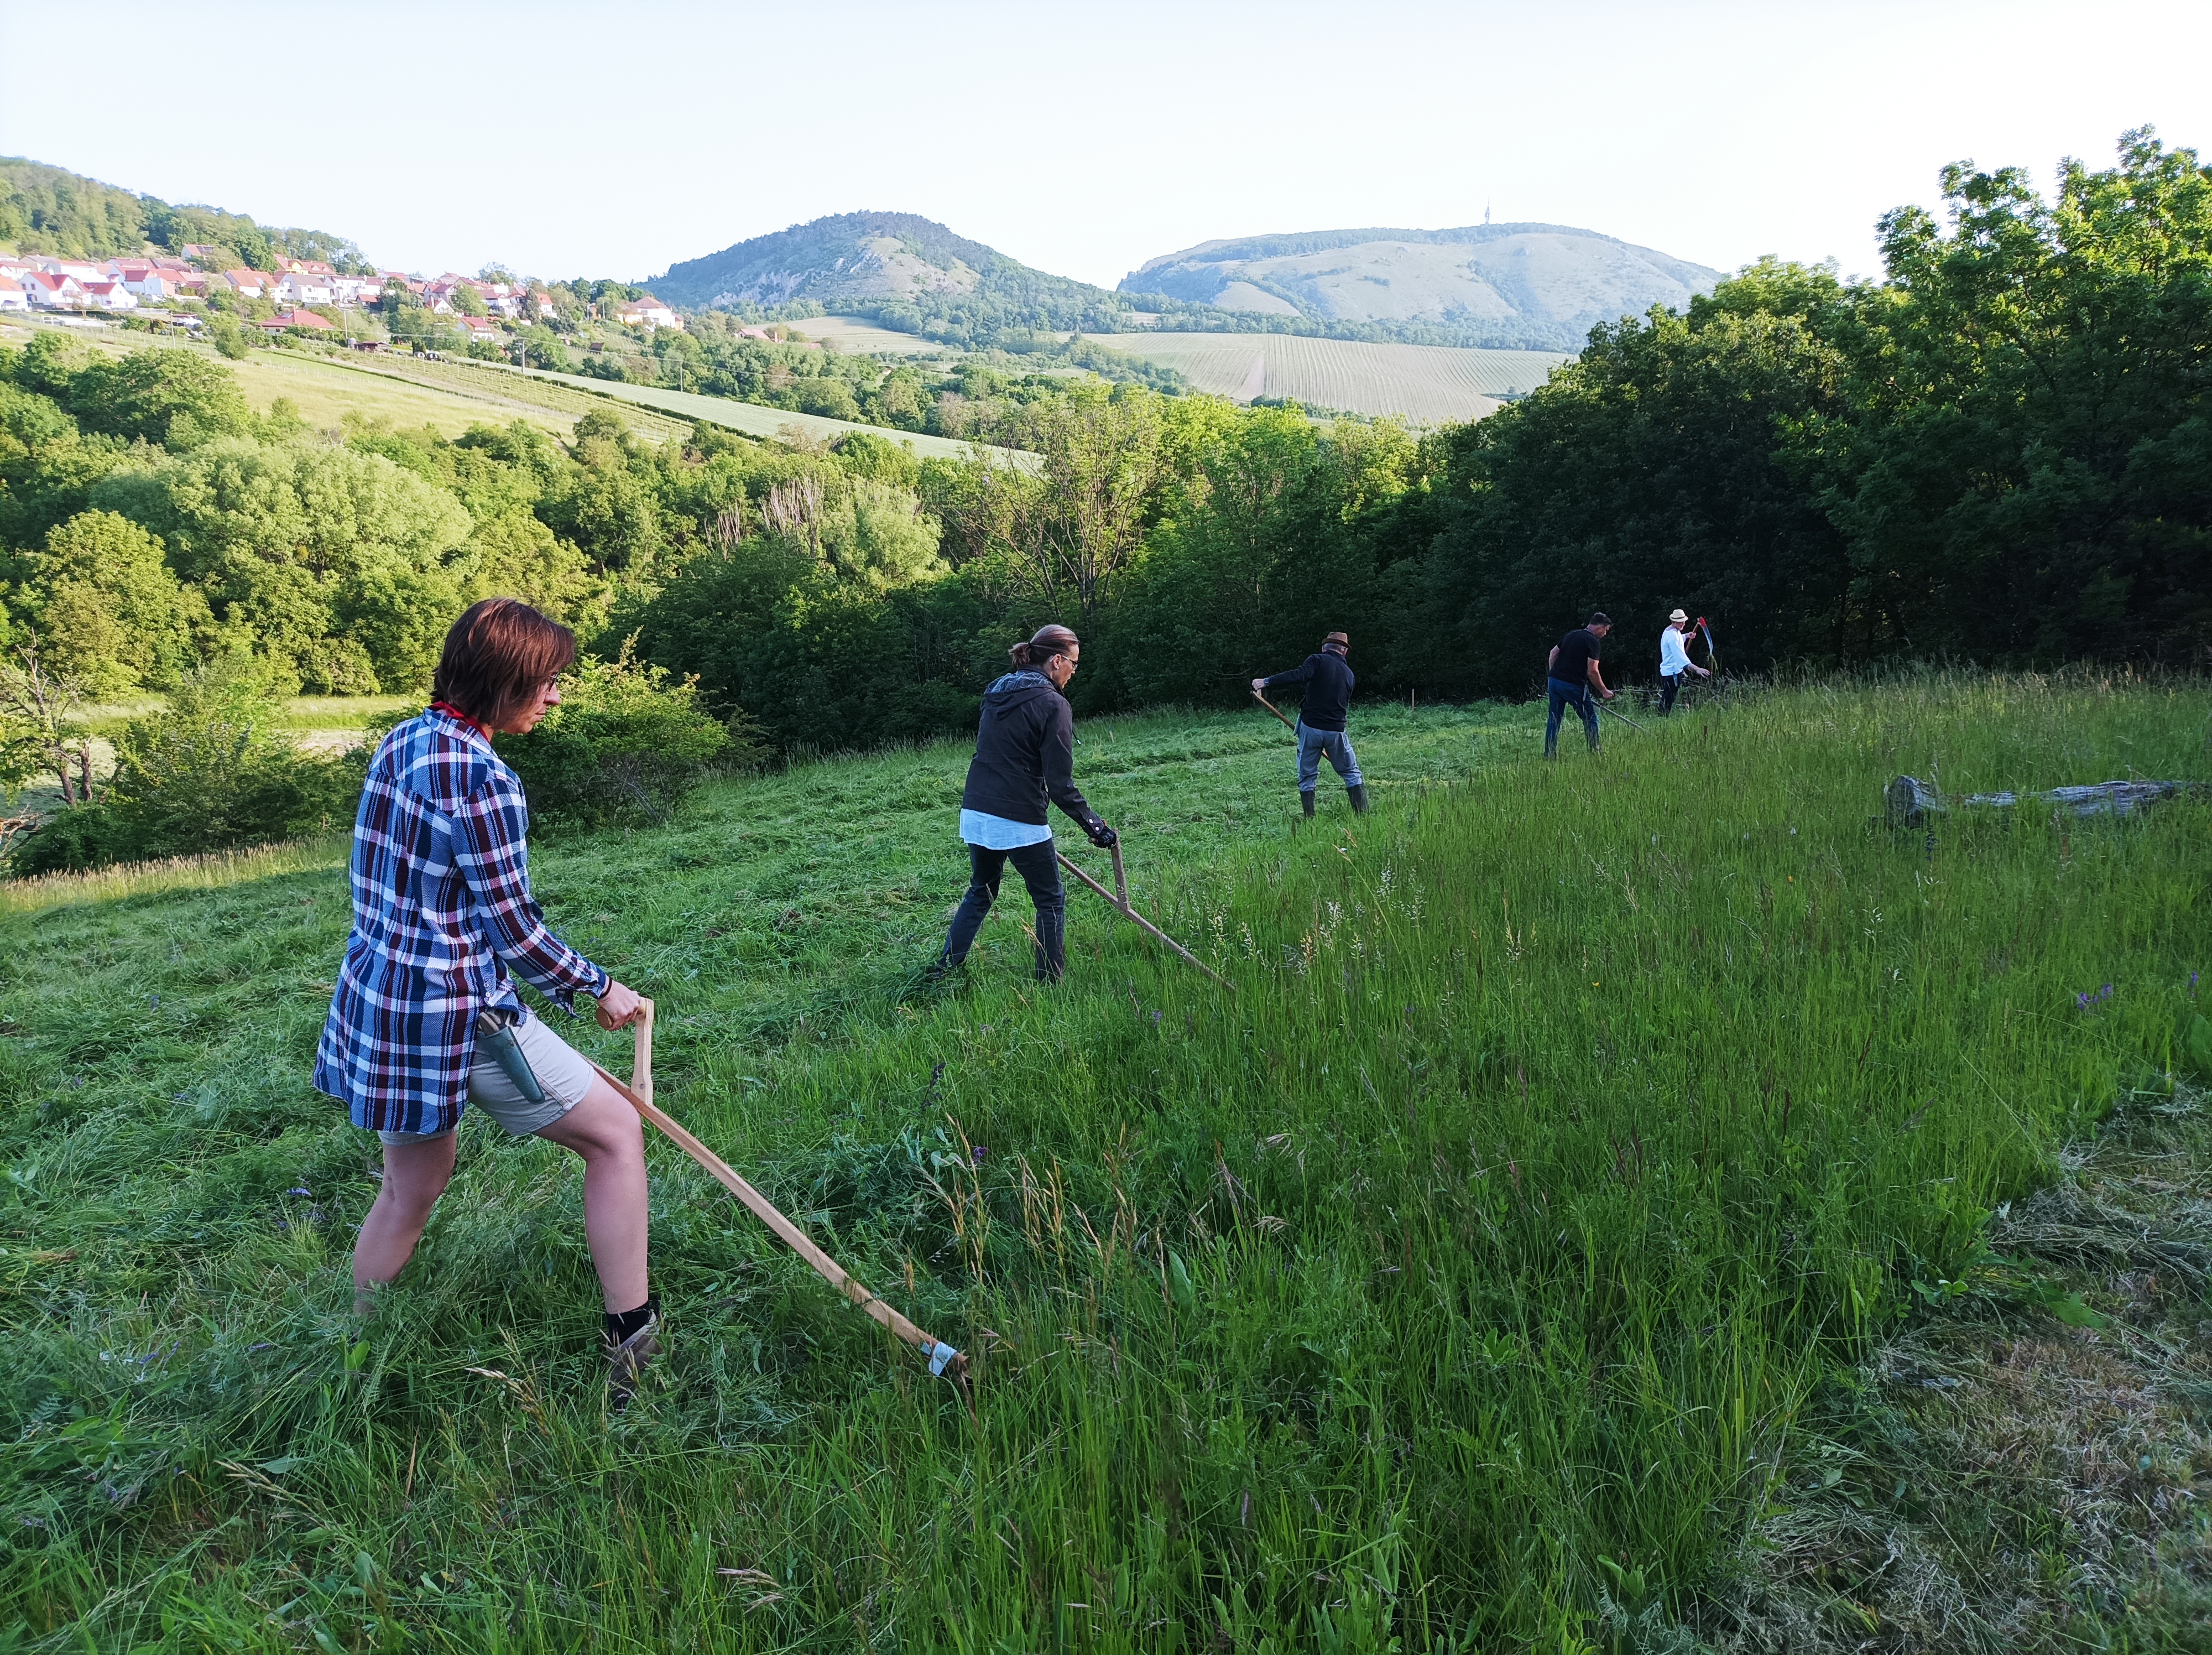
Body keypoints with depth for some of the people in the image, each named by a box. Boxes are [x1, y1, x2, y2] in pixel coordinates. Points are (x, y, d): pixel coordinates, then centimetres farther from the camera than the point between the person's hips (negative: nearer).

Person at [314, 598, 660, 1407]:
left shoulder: (402, 741, 7)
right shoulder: (481, 780, -21)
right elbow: (514, 929, -16)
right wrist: (600, 988, -2)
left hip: (383, 998, 9)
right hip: (454, 1011, -9)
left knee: (412, 1186, 24)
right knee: (616, 1133, 2)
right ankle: (631, 1347, 5)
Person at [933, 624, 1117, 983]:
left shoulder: (997, 693, 11)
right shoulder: (1052, 704, -12)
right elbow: (1060, 785, -14)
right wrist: (1094, 825, -8)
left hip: (975, 814, 7)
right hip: (1018, 822, -7)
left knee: (980, 893, 24)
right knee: (1051, 902, 8)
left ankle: (943, 970, 27)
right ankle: (1049, 984, 11)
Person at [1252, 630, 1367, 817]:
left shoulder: (1318, 660, -1)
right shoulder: (1348, 673, 14)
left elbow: (1300, 675, -21)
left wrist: (1267, 682, -21)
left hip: (1310, 727, -2)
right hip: (1336, 731, 2)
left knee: (1307, 777, 9)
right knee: (1352, 774, 13)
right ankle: (1362, 817, 7)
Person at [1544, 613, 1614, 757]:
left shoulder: (1572, 635, 15)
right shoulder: (1593, 642, -8)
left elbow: (1553, 653, 19)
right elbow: (1592, 671, -13)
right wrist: (1604, 691, -4)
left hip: (1554, 681, 7)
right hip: (1574, 686, -7)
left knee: (1554, 720, 10)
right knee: (1590, 719, 5)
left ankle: (1549, 754, 9)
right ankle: (1595, 752, 6)